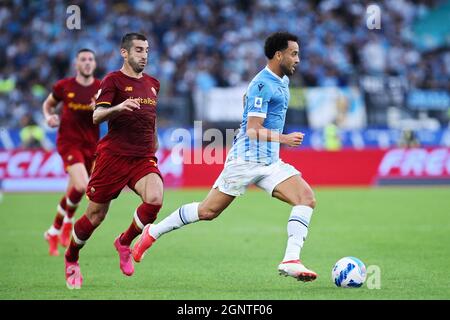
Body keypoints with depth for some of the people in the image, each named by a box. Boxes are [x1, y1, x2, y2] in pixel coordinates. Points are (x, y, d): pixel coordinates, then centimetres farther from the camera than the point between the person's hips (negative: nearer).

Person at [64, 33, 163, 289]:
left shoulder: (153, 84, 15)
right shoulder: (114, 80, -3)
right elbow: (97, 116, -15)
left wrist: (155, 144, 28)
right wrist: (117, 108, -33)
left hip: (143, 158, 4)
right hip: (113, 156, -4)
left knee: (155, 199, -24)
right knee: (96, 215, 1)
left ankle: (124, 243, 1)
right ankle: (71, 259, 27)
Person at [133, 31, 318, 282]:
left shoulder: (282, 81, 14)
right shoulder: (263, 84, -15)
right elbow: (253, 130, -21)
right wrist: (283, 139, -30)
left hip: (270, 163, 8)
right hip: (246, 160, -8)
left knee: (307, 198, -13)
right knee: (208, 211, -1)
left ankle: (291, 261, -20)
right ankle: (153, 232, 18)